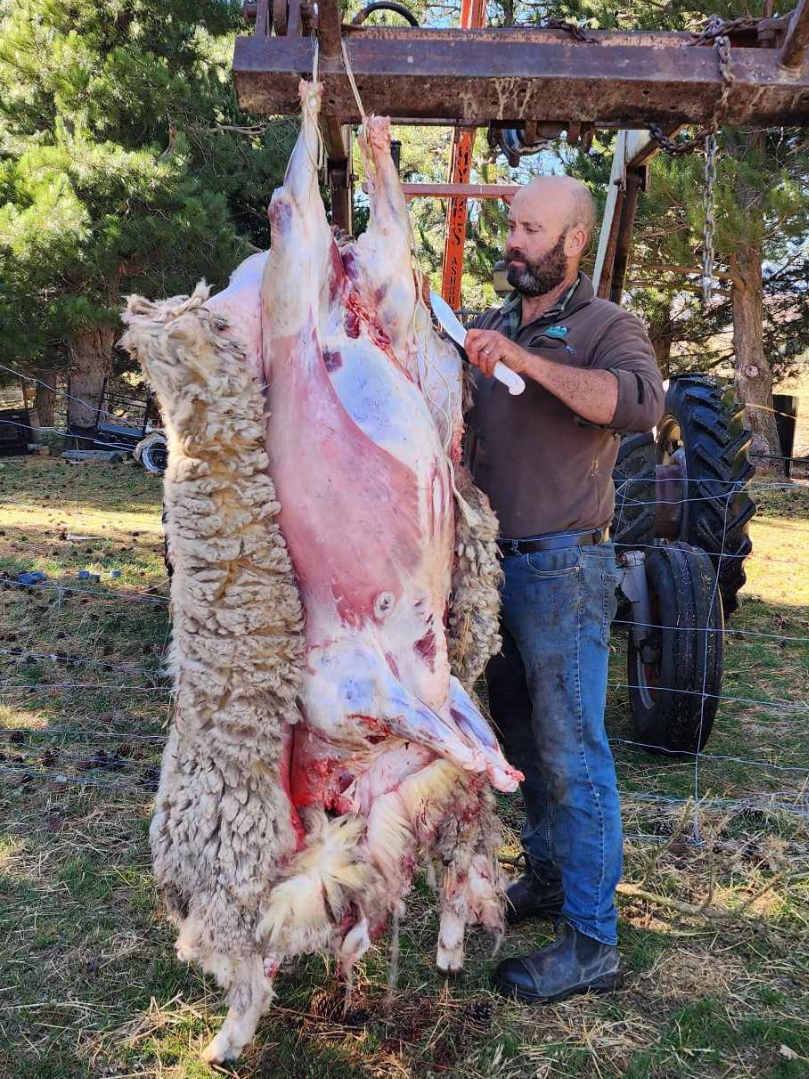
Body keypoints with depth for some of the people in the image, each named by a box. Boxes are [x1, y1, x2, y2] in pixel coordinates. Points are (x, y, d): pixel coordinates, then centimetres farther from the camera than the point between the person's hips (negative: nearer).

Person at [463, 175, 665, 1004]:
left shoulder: (606, 327, -4)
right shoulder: (487, 329, 14)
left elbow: (641, 404, -24)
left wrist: (526, 361, -29)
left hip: (562, 570, -7)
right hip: (491, 564, 7)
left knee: (570, 753, -3)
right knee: (521, 738, 17)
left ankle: (592, 943, 9)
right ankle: (547, 879, 35)